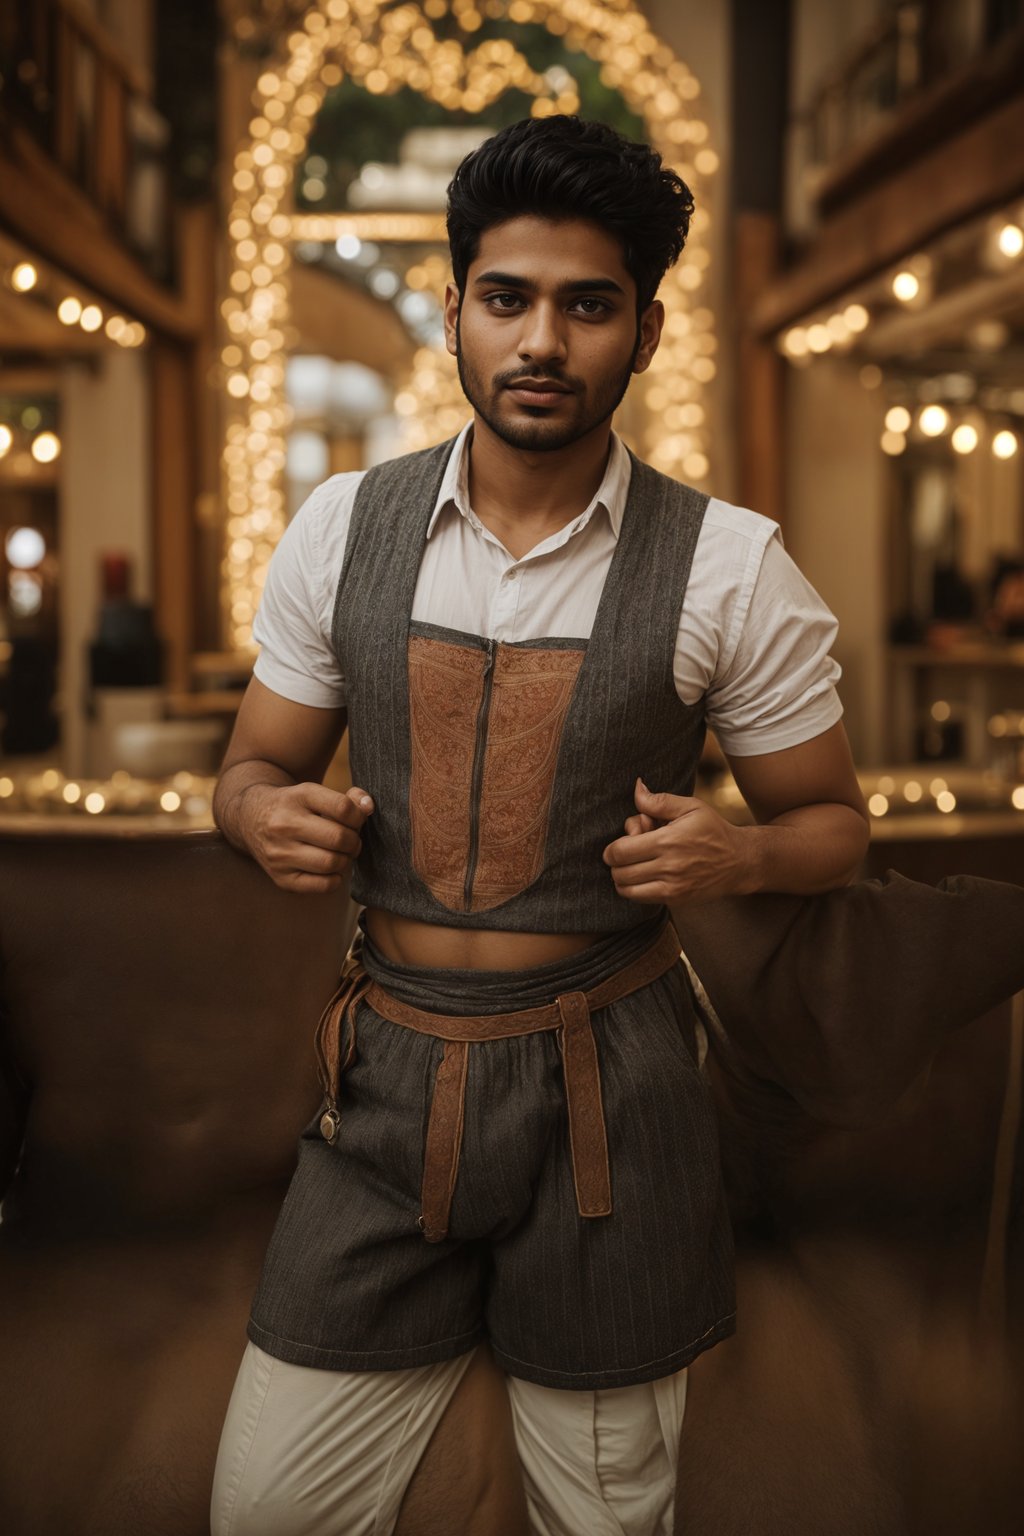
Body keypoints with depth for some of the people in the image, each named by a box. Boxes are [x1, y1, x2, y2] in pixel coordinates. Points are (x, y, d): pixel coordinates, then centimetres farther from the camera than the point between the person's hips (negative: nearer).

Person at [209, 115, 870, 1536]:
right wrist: (270, 813, -12)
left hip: (608, 1091, -2)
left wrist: (739, 854, -19)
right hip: (387, 1070, 2)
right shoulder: (342, 528, 0)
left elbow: (833, 820, 3)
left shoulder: (729, 567, -8)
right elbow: (253, 767, 11)